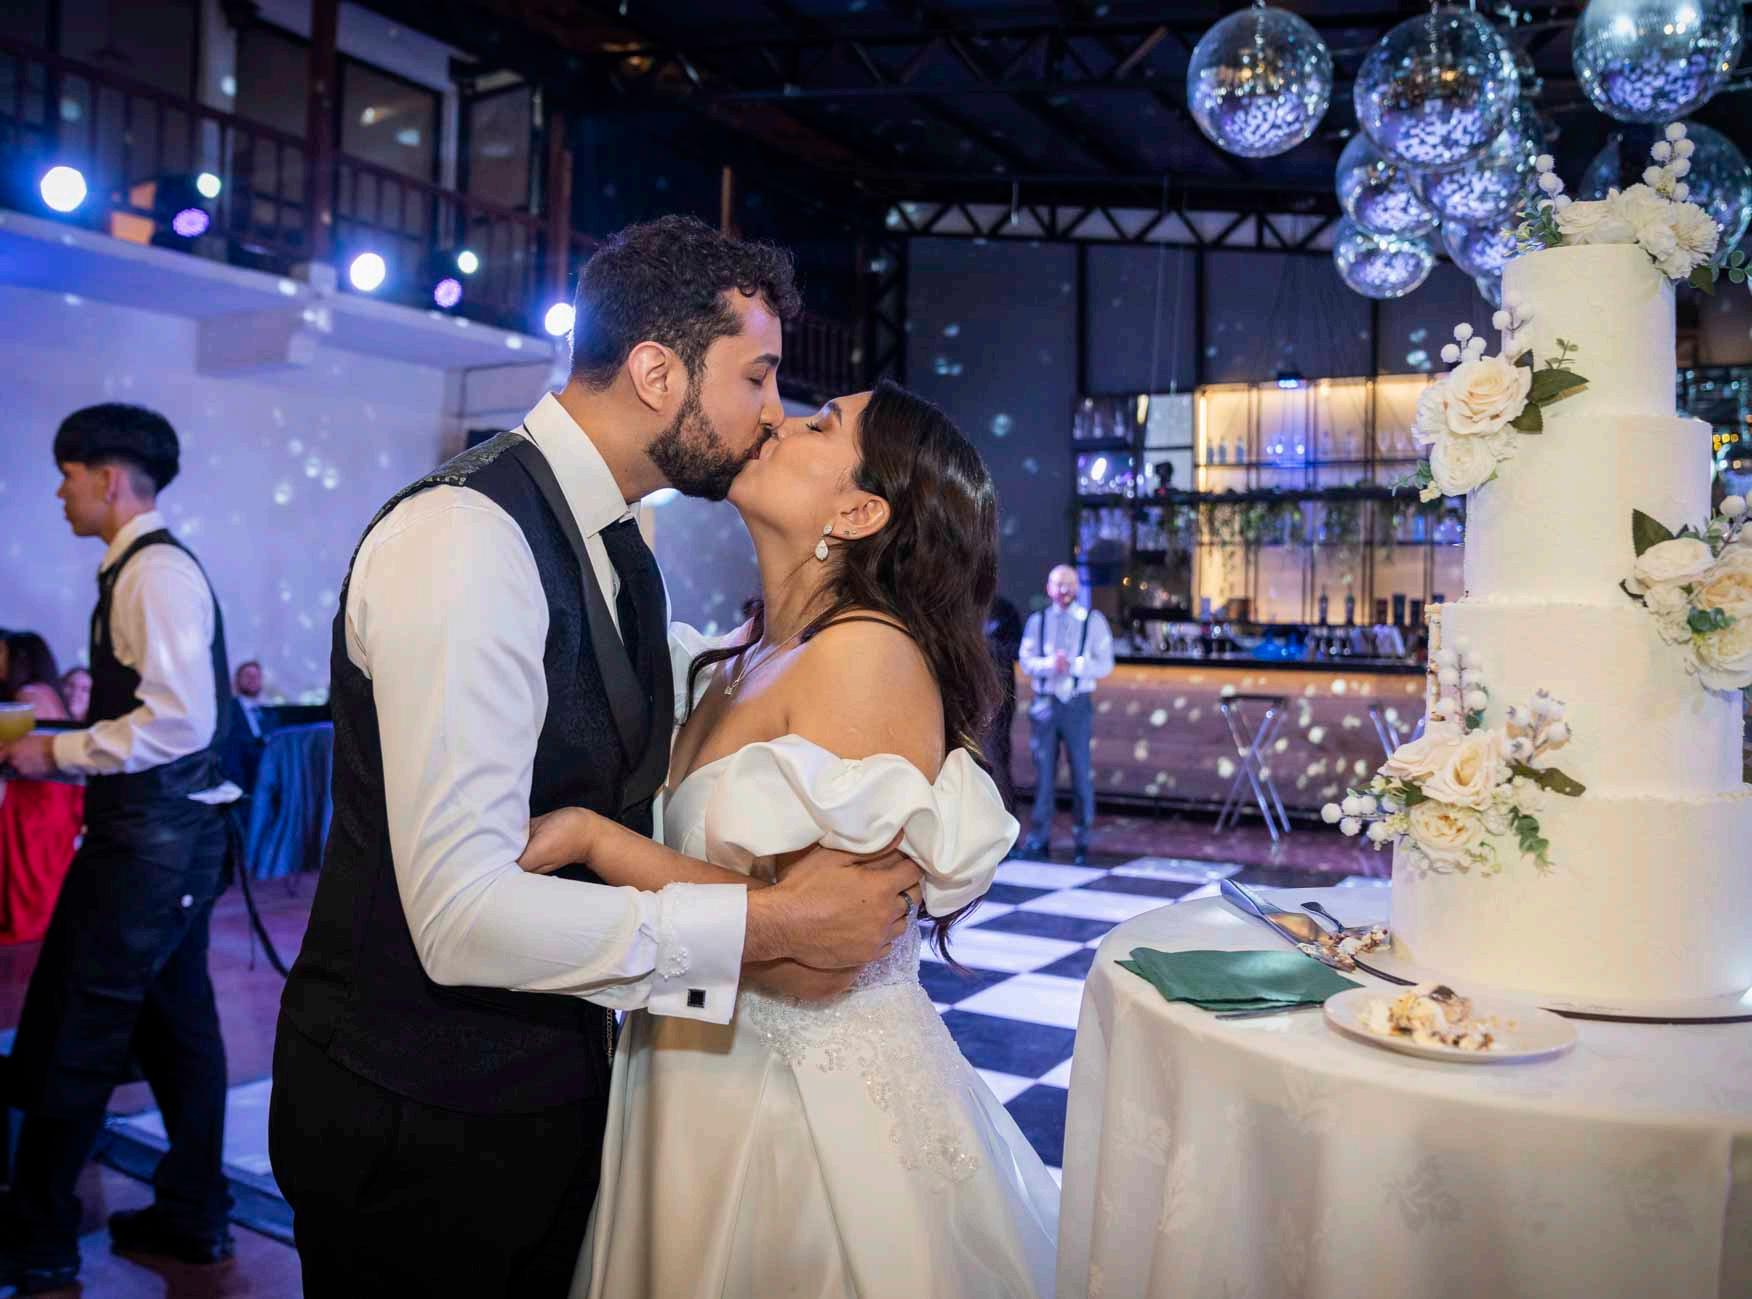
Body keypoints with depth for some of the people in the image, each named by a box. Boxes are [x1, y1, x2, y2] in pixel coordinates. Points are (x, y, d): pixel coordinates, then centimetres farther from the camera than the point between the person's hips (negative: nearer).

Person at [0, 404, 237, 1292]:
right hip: (168, 830, 10)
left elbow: (182, 721, -25)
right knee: (176, 1023, 16)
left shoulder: (157, 573, -16)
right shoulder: (141, 569, 14)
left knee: (74, 1039, 2)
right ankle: (192, 1216, 28)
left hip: (150, 838, -10)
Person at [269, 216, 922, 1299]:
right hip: (419, 1116, -8)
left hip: (550, 1076, 9)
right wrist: (775, 923, -28)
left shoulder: (620, 545, 6)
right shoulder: (467, 537, -25)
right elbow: (464, 913, -30)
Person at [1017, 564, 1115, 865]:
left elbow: (1104, 664, -3)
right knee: (1044, 772, 6)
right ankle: (1039, 838, 12)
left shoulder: (1093, 620, 1)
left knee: (1082, 773, 2)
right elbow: (1026, 662, 1)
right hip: (1044, 702, 1)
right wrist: (1050, 664, -18)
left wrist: (1072, 665, -18)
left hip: (1078, 704, -1)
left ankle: (1082, 842, 11)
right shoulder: (1037, 620, 6)